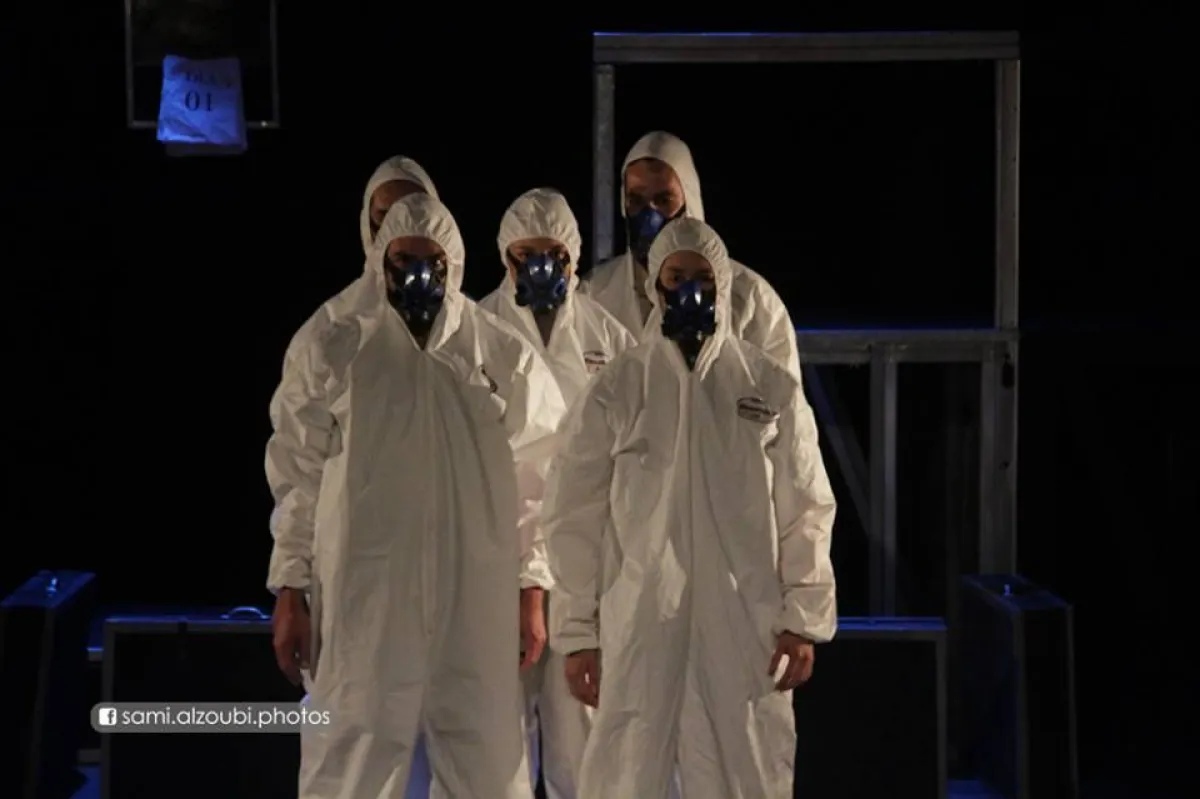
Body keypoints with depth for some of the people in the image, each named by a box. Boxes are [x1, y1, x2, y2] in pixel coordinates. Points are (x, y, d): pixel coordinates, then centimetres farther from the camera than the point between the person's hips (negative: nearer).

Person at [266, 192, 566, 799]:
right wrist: (291, 590, 3)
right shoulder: (335, 351, 6)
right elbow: (297, 476, 7)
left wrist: (533, 590, 2)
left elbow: (536, 481, 7)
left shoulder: (505, 358, 6)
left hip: (479, 598, 1)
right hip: (363, 595, -1)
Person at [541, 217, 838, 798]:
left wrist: (803, 620, 1)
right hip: (638, 627, -1)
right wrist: (576, 631, 0)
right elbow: (574, 517, 3)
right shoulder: (615, 391, 3)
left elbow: (805, 511, 6)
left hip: (746, 628, 1)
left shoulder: (772, 390, 5)